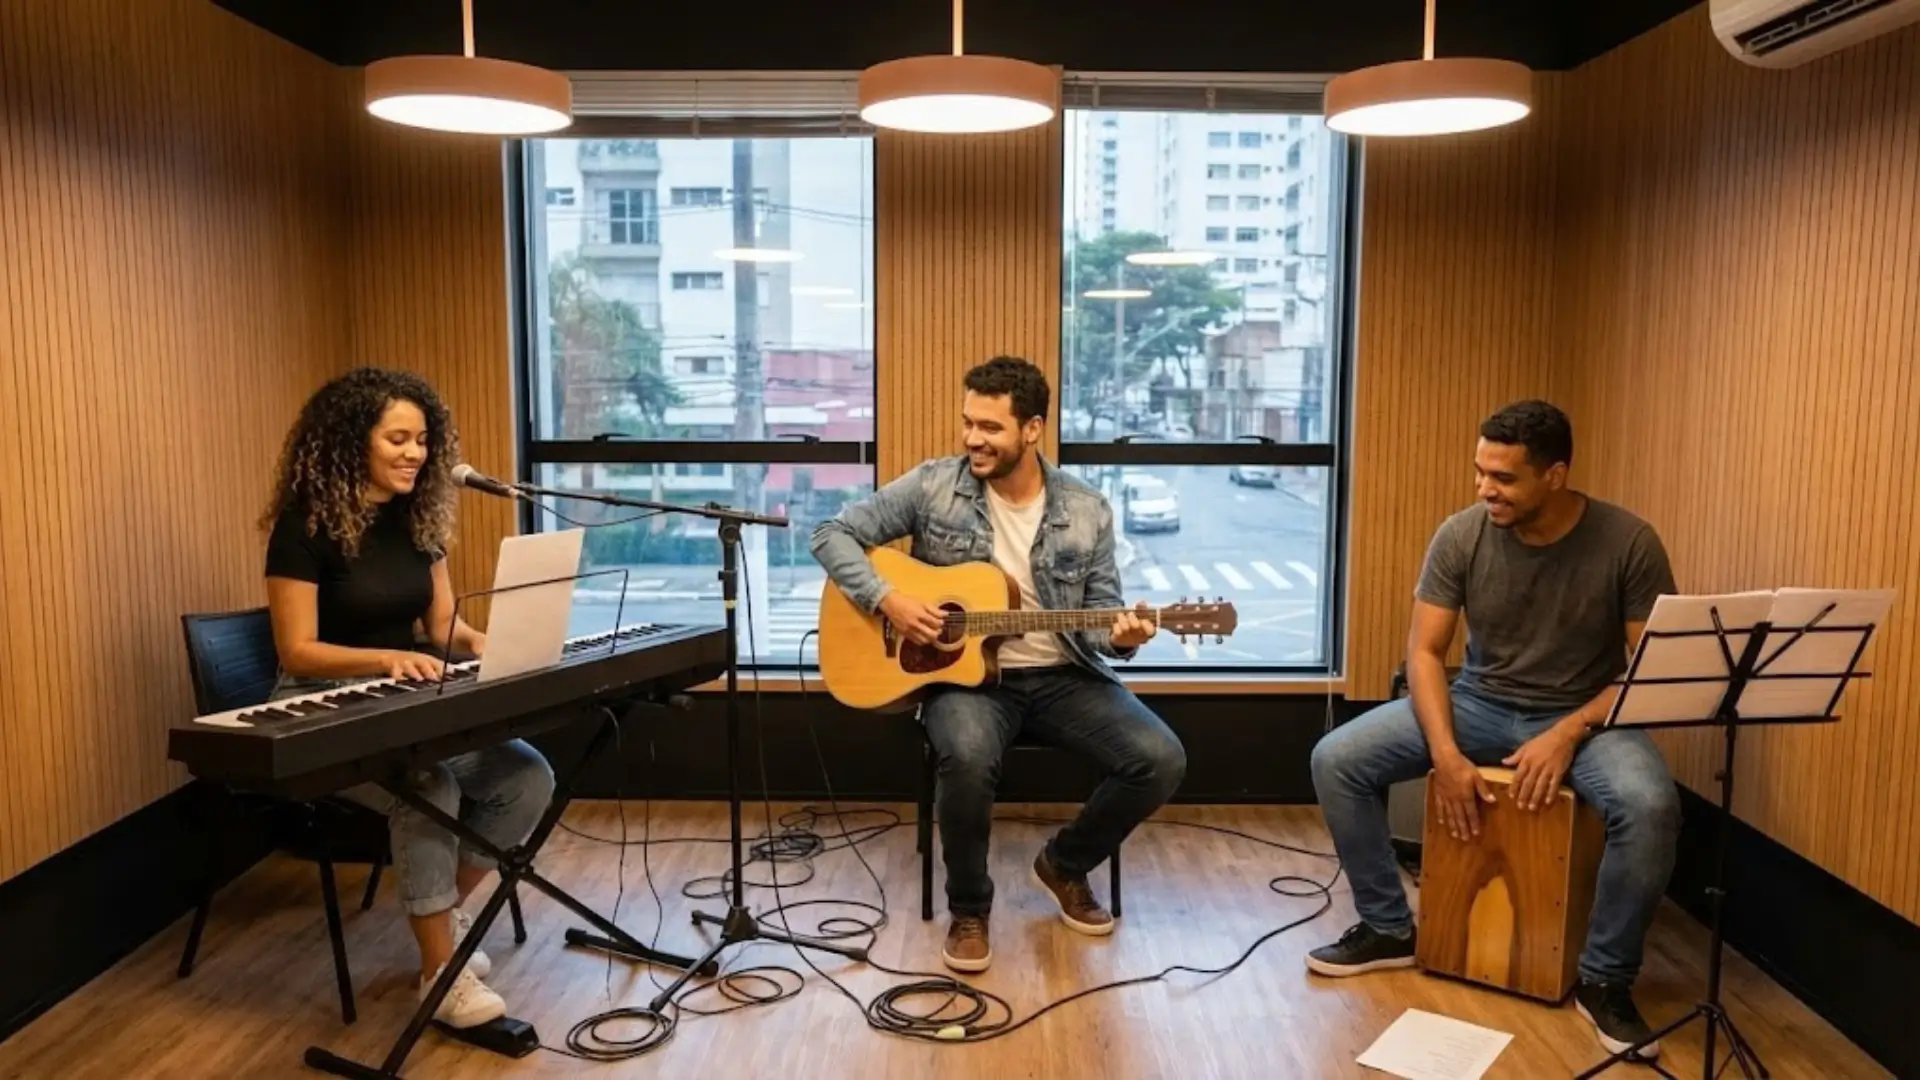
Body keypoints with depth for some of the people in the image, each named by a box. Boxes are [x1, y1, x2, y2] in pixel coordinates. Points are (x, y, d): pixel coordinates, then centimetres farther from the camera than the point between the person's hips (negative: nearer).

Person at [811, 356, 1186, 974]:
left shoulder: (1087, 514, 0)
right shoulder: (934, 485, -5)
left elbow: (1099, 617, 2)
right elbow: (834, 535, -2)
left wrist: (1120, 637, -23)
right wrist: (886, 599, -16)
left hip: (1062, 676, 3)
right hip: (966, 673, -2)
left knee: (1161, 761, -19)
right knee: (968, 755, -37)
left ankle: (1065, 863, 12)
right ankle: (969, 908, -7)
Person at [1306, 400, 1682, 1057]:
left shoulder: (1628, 544, -15)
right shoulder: (1461, 536, -10)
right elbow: (1425, 651, -7)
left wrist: (1568, 734, -24)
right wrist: (1446, 754, -21)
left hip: (1586, 716, -2)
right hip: (1479, 703, 3)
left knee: (1650, 807, -35)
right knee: (1336, 760, -15)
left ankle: (1605, 981, -10)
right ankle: (1388, 929, 4)